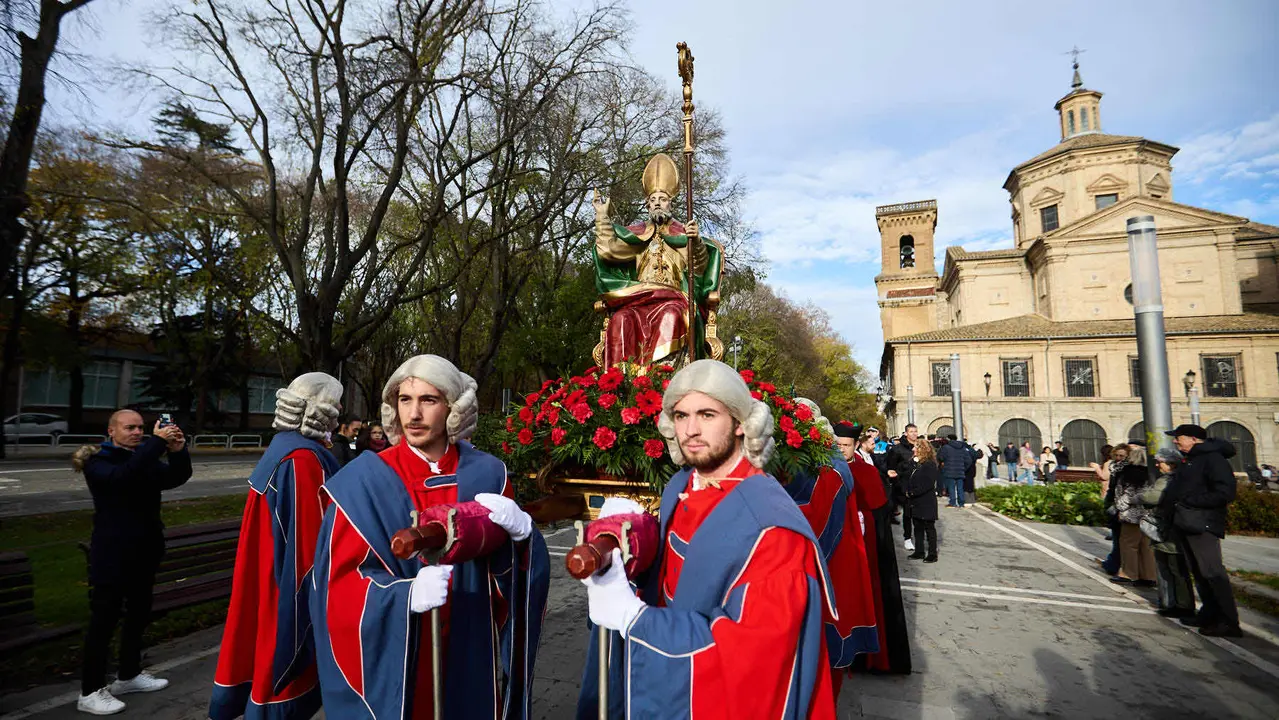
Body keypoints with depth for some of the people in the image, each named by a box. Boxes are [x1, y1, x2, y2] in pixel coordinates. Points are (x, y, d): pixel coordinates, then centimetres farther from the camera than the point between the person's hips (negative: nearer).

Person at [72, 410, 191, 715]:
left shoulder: (145, 459, 9)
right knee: (103, 622, -1)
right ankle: (90, 692, 11)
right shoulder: (98, 462, -10)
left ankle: (128, 675, 32)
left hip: (143, 555, 7)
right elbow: (121, 476, -32)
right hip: (111, 558, -7)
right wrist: (157, 442, -40)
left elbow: (176, 477, -6)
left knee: (138, 616, 17)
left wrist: (178, 450, -26)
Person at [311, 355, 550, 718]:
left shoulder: (487, 474, -4)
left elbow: (515, 577, -1)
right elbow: (340, 583, -11)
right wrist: (405, 595, -29)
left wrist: (521, 531, -23)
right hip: (391, 658, -1)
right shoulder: (365, 480, -9)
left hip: (469, 654, 2)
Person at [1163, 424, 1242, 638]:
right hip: (1187, 524, 10)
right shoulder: (1190, 459, 19)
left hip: (1203, 525, -10)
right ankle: (1210, 615, 24)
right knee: (1199, 572, 15)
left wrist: (1191, 501, -16)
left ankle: (1229, 622, -5)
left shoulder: (1213, 459, -11)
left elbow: (1226, 492, -19)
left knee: (1212, 571, -10)